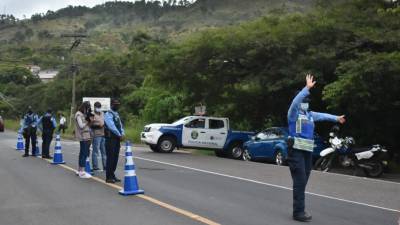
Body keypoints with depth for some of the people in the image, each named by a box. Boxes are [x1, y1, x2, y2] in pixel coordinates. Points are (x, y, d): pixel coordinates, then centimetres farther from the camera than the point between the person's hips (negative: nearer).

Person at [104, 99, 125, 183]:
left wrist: (122, 134, -3)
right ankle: (108, 177, -3)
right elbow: (111, 126, -19)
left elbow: (120, 126, 15)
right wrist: (120, 135, -17)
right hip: (110, 139, -8)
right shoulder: (108, 114, -9)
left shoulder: (117, 114, 18)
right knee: (110, 158, -7)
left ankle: (112, 175, 18)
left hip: (117, 139, 8)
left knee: (115, 158, 10)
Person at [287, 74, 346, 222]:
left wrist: (336, 118, 38)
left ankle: (300, 210, 19)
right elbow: (295, 101, -24)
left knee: (303, 182, 10)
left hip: (308, 151, 8)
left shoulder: (310, 115, 15)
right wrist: (307, 88, -30)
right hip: (296, 151, -7)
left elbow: (323, 116, 30)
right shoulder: (294, 114, -6)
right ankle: (298, 212, -6)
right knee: (300, 182, -10)